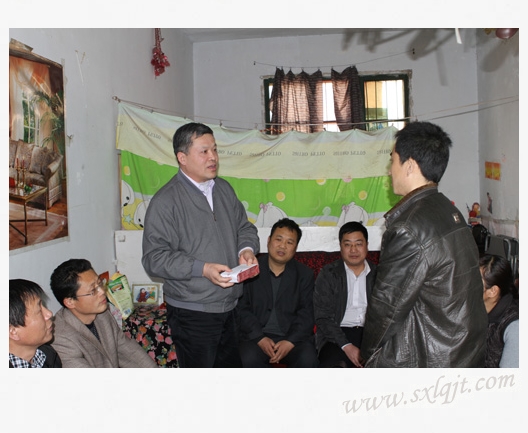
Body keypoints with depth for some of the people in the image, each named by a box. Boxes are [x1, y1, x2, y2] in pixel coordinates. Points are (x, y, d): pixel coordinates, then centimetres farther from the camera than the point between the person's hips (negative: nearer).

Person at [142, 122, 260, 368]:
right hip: (192, 313, -7)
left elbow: (244, 228, 17)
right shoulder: (165, 201, -14)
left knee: (232, 366, 21)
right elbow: (155, 258, -18)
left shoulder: (224, 190, 8)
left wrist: (247, 249, -5)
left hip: (229, 308, 7)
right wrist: (202, 269, -27)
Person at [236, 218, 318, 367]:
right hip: (256, 336, -1)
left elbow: (307, 313, 2)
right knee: (249, 359, -32)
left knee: (309, 360, -29)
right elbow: (241, 309, 0)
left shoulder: (305, 274, 10)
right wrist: (260, 338, -14)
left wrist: (290, 341, -14)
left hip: (293, 337, 1)